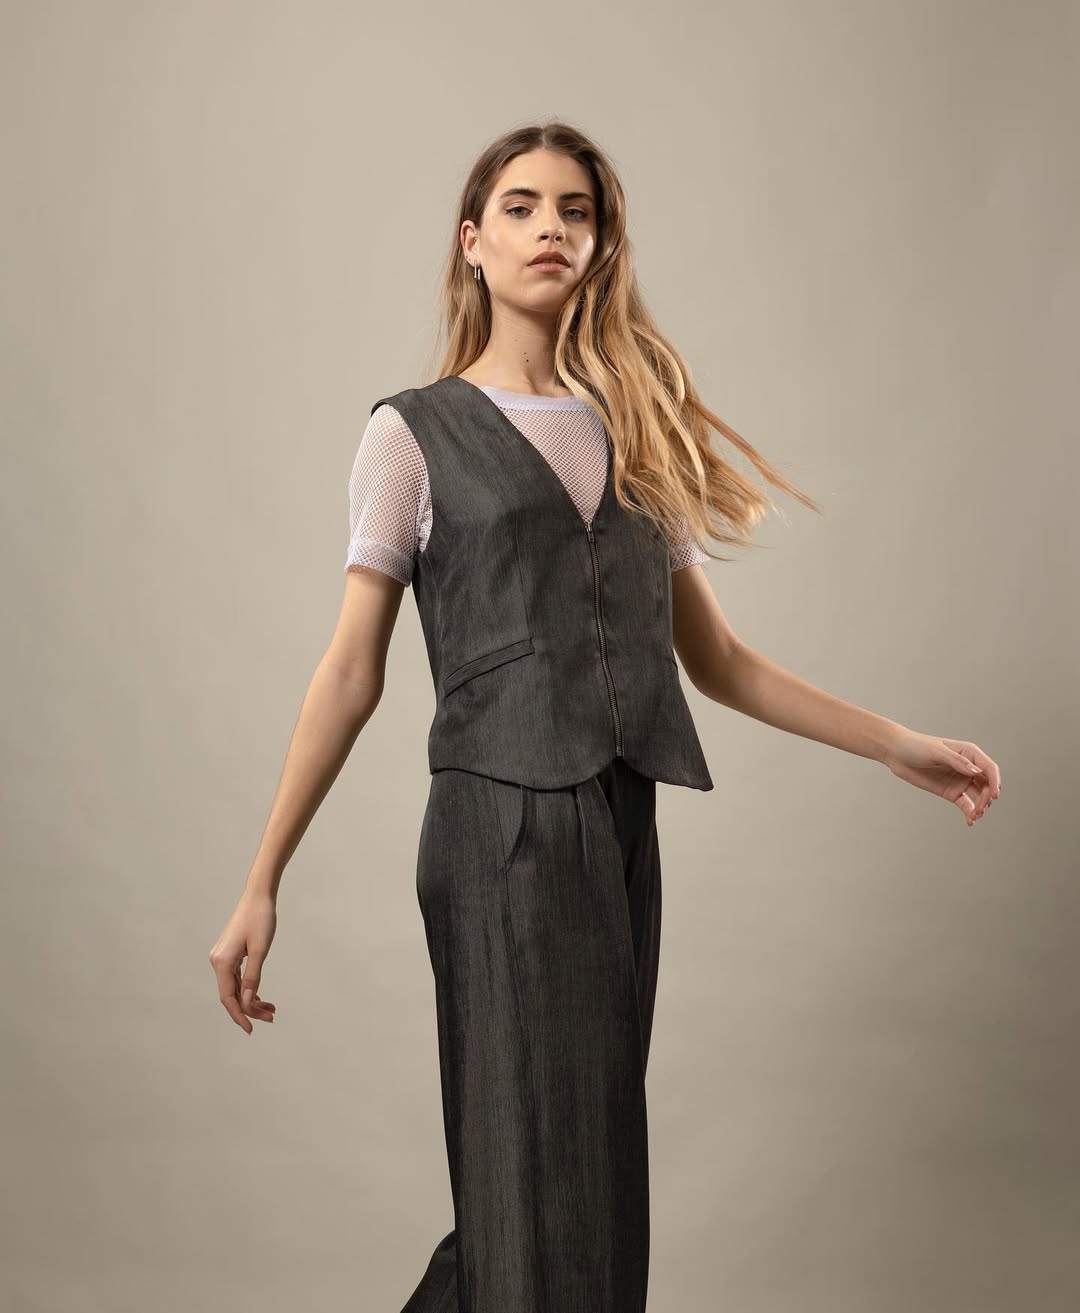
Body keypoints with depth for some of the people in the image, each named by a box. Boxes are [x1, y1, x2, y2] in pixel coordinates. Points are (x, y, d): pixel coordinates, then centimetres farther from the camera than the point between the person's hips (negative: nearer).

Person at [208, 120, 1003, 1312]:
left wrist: (900, 747, 12)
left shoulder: (641, 433, 16)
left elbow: (714, 659, 17)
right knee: (547, 1182, -5)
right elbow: (350, 674, 0)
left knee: (595, 1160, 10)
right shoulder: (415, 433, 3)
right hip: (501, 824, -5)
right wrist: (261, 886, -5)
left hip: (622, 824, 5)